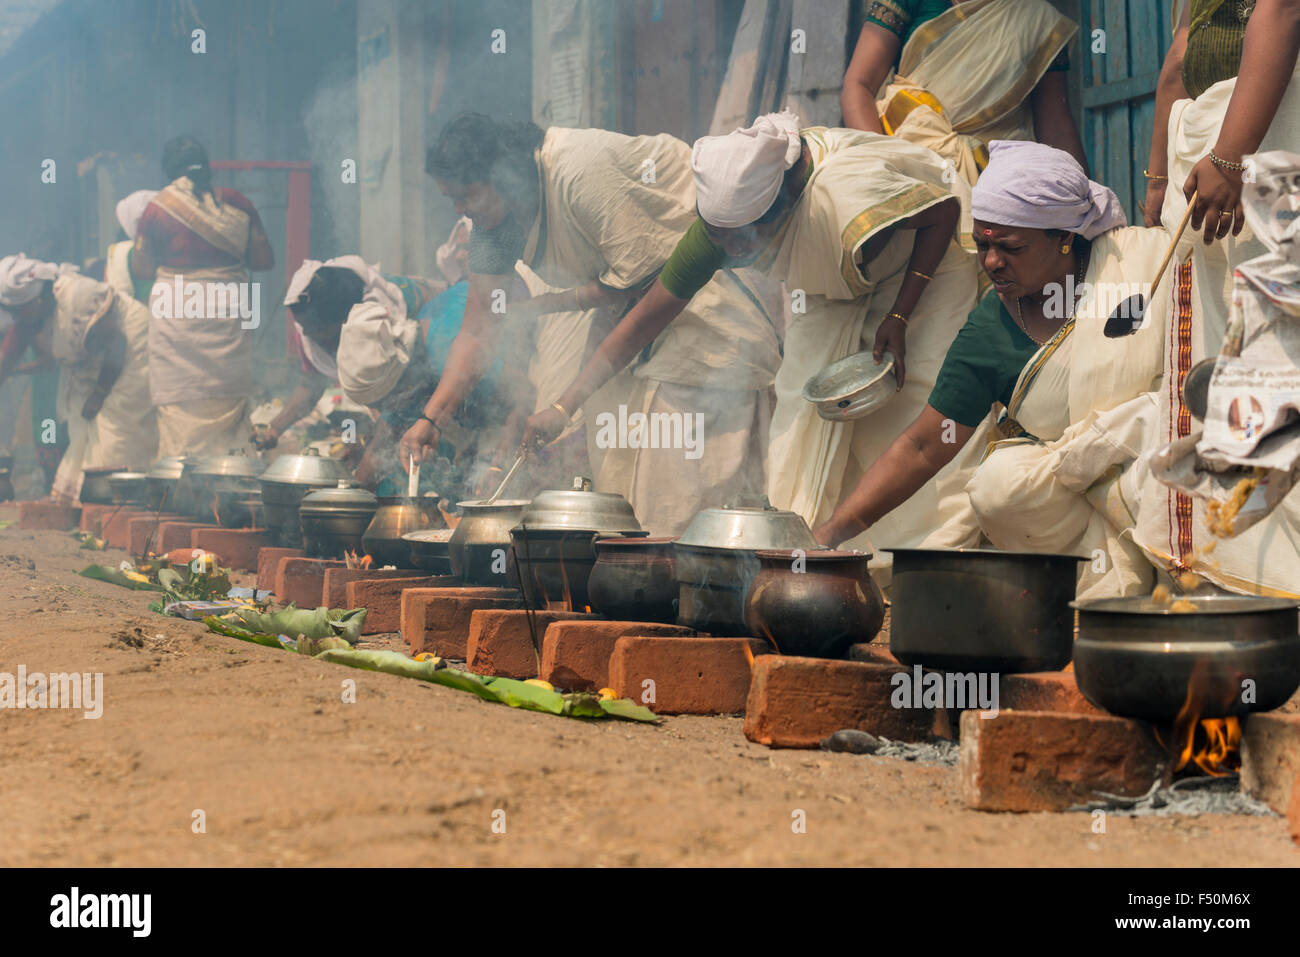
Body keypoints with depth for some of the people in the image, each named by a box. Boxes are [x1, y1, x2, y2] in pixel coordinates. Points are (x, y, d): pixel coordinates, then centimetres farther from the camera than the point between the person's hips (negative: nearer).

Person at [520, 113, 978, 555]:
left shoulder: (844, 192, -44)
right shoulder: (723, 221, -25)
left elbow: (945, 211, -26)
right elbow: (647, 316, -17)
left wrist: (899, 318, -29)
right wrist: (563, 407, -20)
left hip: (926, 264, -5)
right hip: (834, 289, 5)